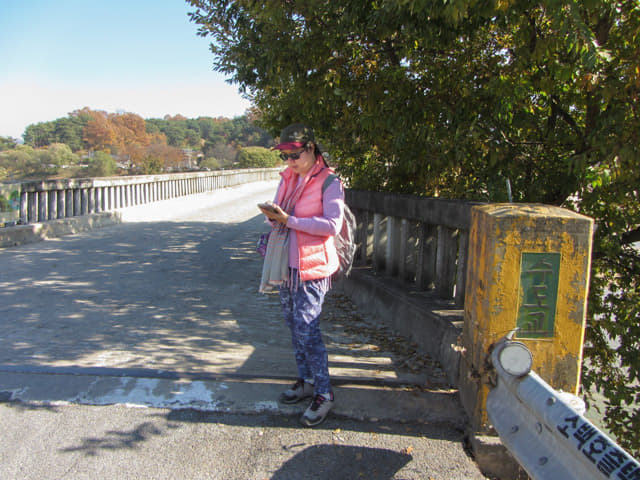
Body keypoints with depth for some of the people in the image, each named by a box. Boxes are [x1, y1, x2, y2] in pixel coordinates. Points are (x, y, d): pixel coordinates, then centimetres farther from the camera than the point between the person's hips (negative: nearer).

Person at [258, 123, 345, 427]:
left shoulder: (329, 182, -10)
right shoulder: (288, 178, 13)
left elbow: (332, 224, -19)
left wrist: (289, 220, -23)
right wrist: (273, 216, -6)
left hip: (311, 265, -8)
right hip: (286, 264, 8)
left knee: (307, 330, -9)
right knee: (294, 326, 14)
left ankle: (324, 394, 5)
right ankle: (306, 382, 29)